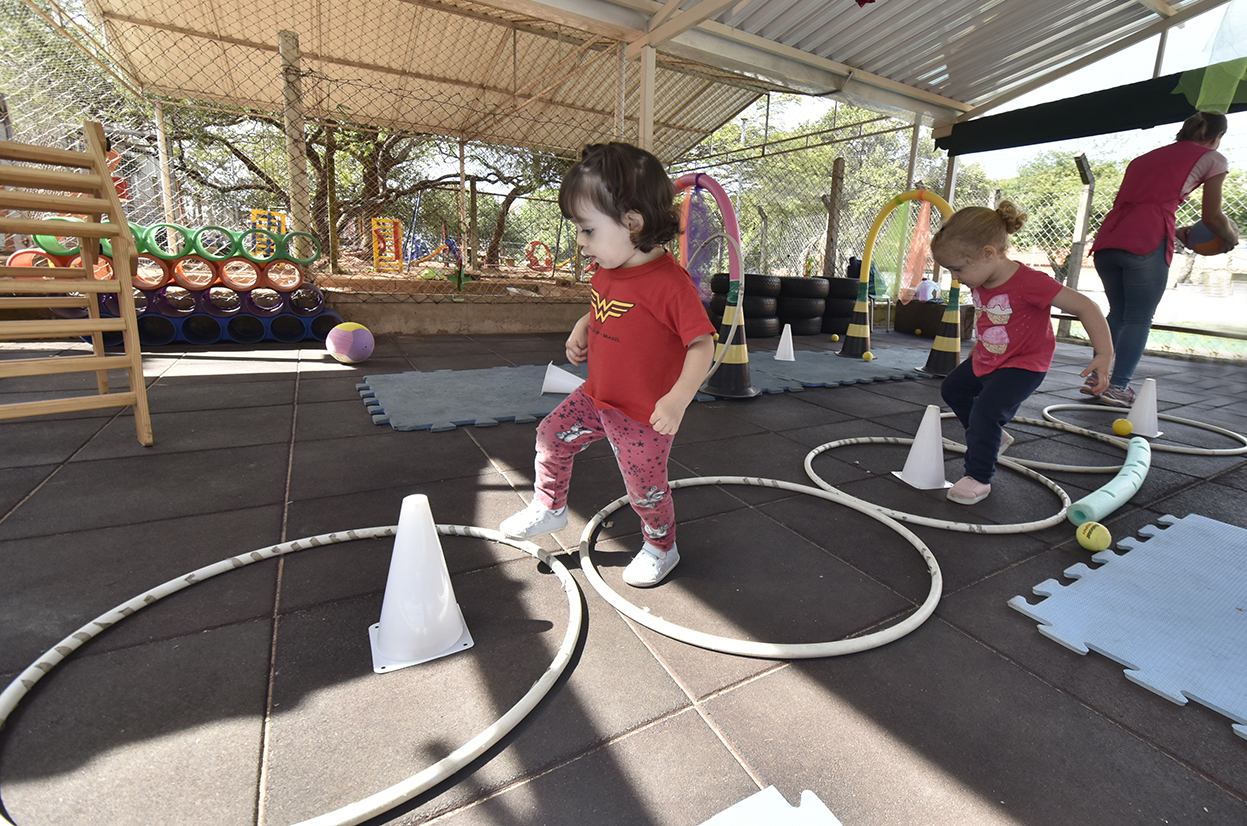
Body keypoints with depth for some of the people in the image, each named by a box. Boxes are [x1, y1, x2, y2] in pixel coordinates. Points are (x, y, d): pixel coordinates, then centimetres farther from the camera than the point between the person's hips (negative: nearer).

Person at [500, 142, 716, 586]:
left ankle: (661, 547, 37)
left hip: (645, 414, -7)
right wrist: (581, 329, 0)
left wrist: (678, 399, -34)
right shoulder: (606, 272, 0)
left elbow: (702, 343, -23)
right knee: (552, 435, 12)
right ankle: (549, 508, 37)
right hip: (597, 396, 7)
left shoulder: (670, 282, -25)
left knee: (644, 485, 8)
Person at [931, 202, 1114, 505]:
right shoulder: (979, 282, -8)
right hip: (985, 359, 9)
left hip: (1022, 365, -9)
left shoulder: (1030, 283, -32)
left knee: (986, 411, -22)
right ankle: (993, 438, 38)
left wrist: (1104, 354, -30)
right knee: (952, 388, 21)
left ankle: (978, 478, -6)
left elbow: (1086, 307, -28)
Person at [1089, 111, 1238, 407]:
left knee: (1118, 312, 17)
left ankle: (1096, 377, 12)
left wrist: (1176, 232, 41)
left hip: (1106, 241, 5)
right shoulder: (1212, 159, 13)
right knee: (1139, 318, 0)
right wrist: (1231, 238, 35)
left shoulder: (1146, 158, 30)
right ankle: (1118, 387, -4)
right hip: (1146, 245, -5)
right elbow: (1212, 217, 16)